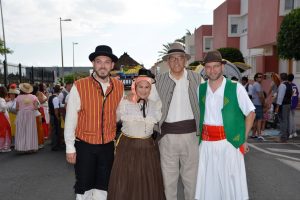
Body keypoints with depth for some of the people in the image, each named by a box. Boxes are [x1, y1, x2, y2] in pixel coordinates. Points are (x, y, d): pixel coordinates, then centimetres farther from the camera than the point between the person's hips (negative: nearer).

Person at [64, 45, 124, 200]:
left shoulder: (119, 87, -2)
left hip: (108, 145, 3)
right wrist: (70, 147, -7)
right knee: (84, 187, 11)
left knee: (103, 187, 16)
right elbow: (70, 118, -9)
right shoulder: (79, 86, -13)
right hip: (85, 145, -3)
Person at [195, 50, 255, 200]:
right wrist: (198, 135, 8)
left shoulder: (236, 88, -6)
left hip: (229, 142, -3)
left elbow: (250, 113, 1)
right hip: (206, 142, 3)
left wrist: (243, 138, -2)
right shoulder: (200, 89, 5)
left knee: (231, 183, 4)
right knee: (207, 183, 11)